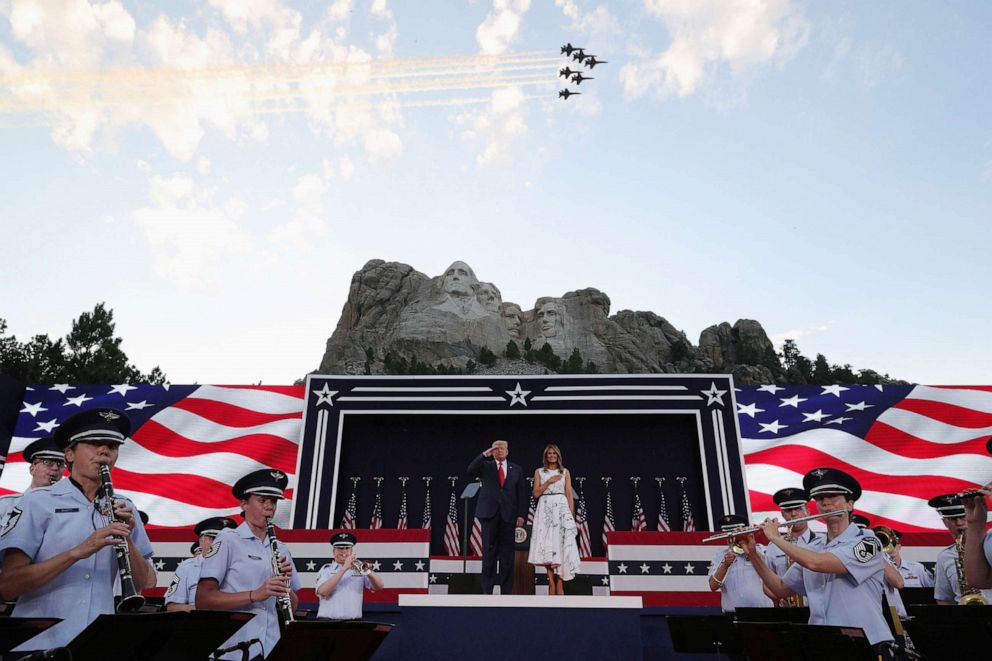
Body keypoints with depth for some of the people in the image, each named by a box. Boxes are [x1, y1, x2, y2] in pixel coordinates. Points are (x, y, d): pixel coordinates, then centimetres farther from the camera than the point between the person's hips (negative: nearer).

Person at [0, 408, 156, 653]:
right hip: (38, 644, -3)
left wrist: (126, 538, -13)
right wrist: (78, 552, -22)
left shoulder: (123, 508, 5)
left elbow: (143, 584, 3)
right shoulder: (38, 502, -3)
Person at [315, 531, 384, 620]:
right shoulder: (326, 569, 7)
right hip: (328, 620, -1)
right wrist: (344, 568, -17)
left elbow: (379, 586, 0)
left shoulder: (359, 568, 10)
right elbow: (322, 591, -12)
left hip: (354, 621, 1)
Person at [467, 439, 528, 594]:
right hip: (489, 513, -1)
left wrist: (521, 515, -1)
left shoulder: (516, 470, 13)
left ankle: (506, 590, 8)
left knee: (507, 553, 2)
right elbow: (470, 471, -9)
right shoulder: (485, 466, 10)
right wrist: (484, 454, -13)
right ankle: (487, 590, 8)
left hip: (508, 516, 1)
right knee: (489, 552, 2)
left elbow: (522, 493, 8)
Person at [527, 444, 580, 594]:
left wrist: (571, 515, 0)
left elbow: (569, 495, 7)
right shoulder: (539, 472, 10)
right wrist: (549, 481, -8)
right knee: (547, 546, -5)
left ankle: (559, 584, -3)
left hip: (561, 509, 0)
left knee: (560, 545, -6)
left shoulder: (565, 472, 11)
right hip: (545, 510, 0)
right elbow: (536, 493, 2)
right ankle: (551, 584, -1)